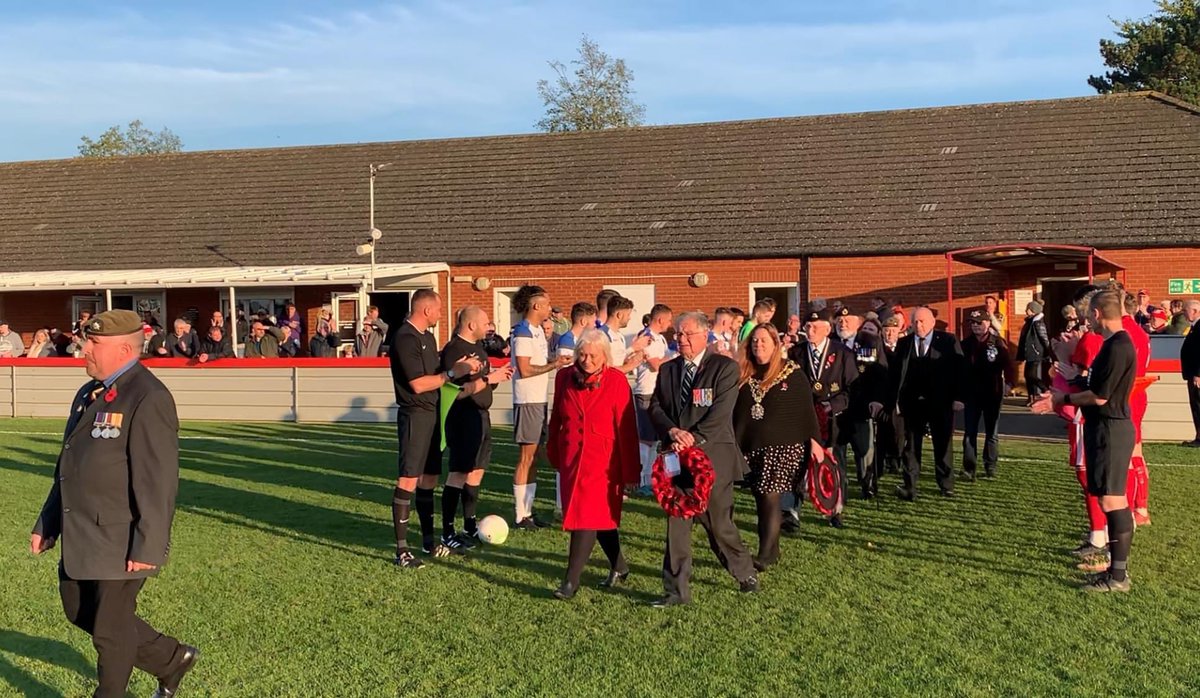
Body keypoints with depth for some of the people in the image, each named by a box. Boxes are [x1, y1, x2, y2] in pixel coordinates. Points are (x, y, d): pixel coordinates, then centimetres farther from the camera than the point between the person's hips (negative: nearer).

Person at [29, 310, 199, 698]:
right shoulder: (88, 394, 12)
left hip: (121, 541, -10)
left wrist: (147, 547, -22)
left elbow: (159, 480, -22)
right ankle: (172, 659, 32)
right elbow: (68, 465, 19)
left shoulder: (148, 399, -18)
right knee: (80, 612, 19)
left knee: (110, 627, 5)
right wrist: (47, 524, 19)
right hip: (81, 536, 10)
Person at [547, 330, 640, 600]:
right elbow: (556, 418, 13)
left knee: (587, 518, -8)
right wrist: (554, 454, 13)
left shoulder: (616, 380, -9)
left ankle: (571, 581, -4)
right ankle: (619, 568, 32)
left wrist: (629, 471, -8)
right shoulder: (564, 377, 3)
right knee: (600, 517, 14)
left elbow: (626, 427, -8)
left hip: (602, 461, -4)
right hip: (571, 458, 4)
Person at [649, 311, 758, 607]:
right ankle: (677, 591, 11)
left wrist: (692, 439, -19)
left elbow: (720, 413, -12)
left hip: (712, 457, -4)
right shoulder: (667, 369, 13)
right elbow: (655, 407, 6)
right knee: (676, 523, 4)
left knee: (719, 523, 4)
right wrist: (672, 431, -13)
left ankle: (745, 573, 29)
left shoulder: (725, 367, -2)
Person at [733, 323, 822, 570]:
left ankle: (766, 554, -5)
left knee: (770, 497, -10)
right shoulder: (743, 375, 8)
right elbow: (735, 412, 11)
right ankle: (771, 550, 20)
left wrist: (814, 440, -6)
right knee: (762, 500, 8)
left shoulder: (792, 373, -2)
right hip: (751, 448, 4)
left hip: (783, 447, -4)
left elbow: (806, 409, -2)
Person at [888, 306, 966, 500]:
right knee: (911, 445, 2)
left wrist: (958, 397, -11)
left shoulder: (948, 341, -1)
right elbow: (895, 373, 4)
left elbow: (959, 370, -5)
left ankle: (946, 485, 23)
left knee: (943, 445, 10)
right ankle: (909, 487, 4)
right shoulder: (904, 344, 7)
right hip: (912, 402, 2)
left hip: (941, 403, -2)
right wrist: (894, 400, -2)